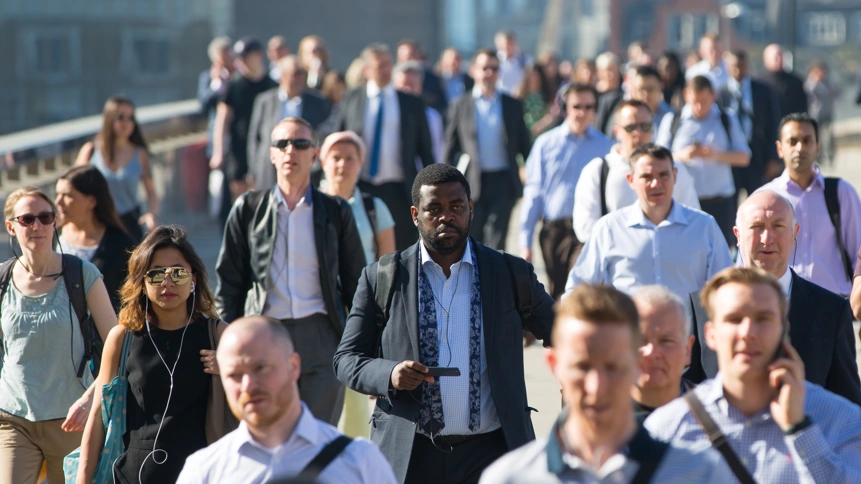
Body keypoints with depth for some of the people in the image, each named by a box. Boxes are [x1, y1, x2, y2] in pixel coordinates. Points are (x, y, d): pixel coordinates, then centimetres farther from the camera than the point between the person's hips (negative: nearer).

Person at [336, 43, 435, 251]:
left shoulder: (412, 104, 7)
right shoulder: (351, 99, 7)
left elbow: (426, 150, 9)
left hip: (398, 191, 0)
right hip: (359, 187, 0)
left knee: (401, 250, -2)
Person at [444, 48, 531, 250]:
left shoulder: (513, 105, 9)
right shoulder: (460, 105, 7)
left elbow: (524, 144, 12)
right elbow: (451, 146, 8)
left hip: (504, 182, 0)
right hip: (473, 182, 0)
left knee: (496, 239, -8)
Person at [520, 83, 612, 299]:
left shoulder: (605, 147, 4)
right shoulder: (546, 143, 6)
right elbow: (533, 192, 6)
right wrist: (525, 242, 3)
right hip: (553, 230, 2)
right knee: (556, 294, 10)